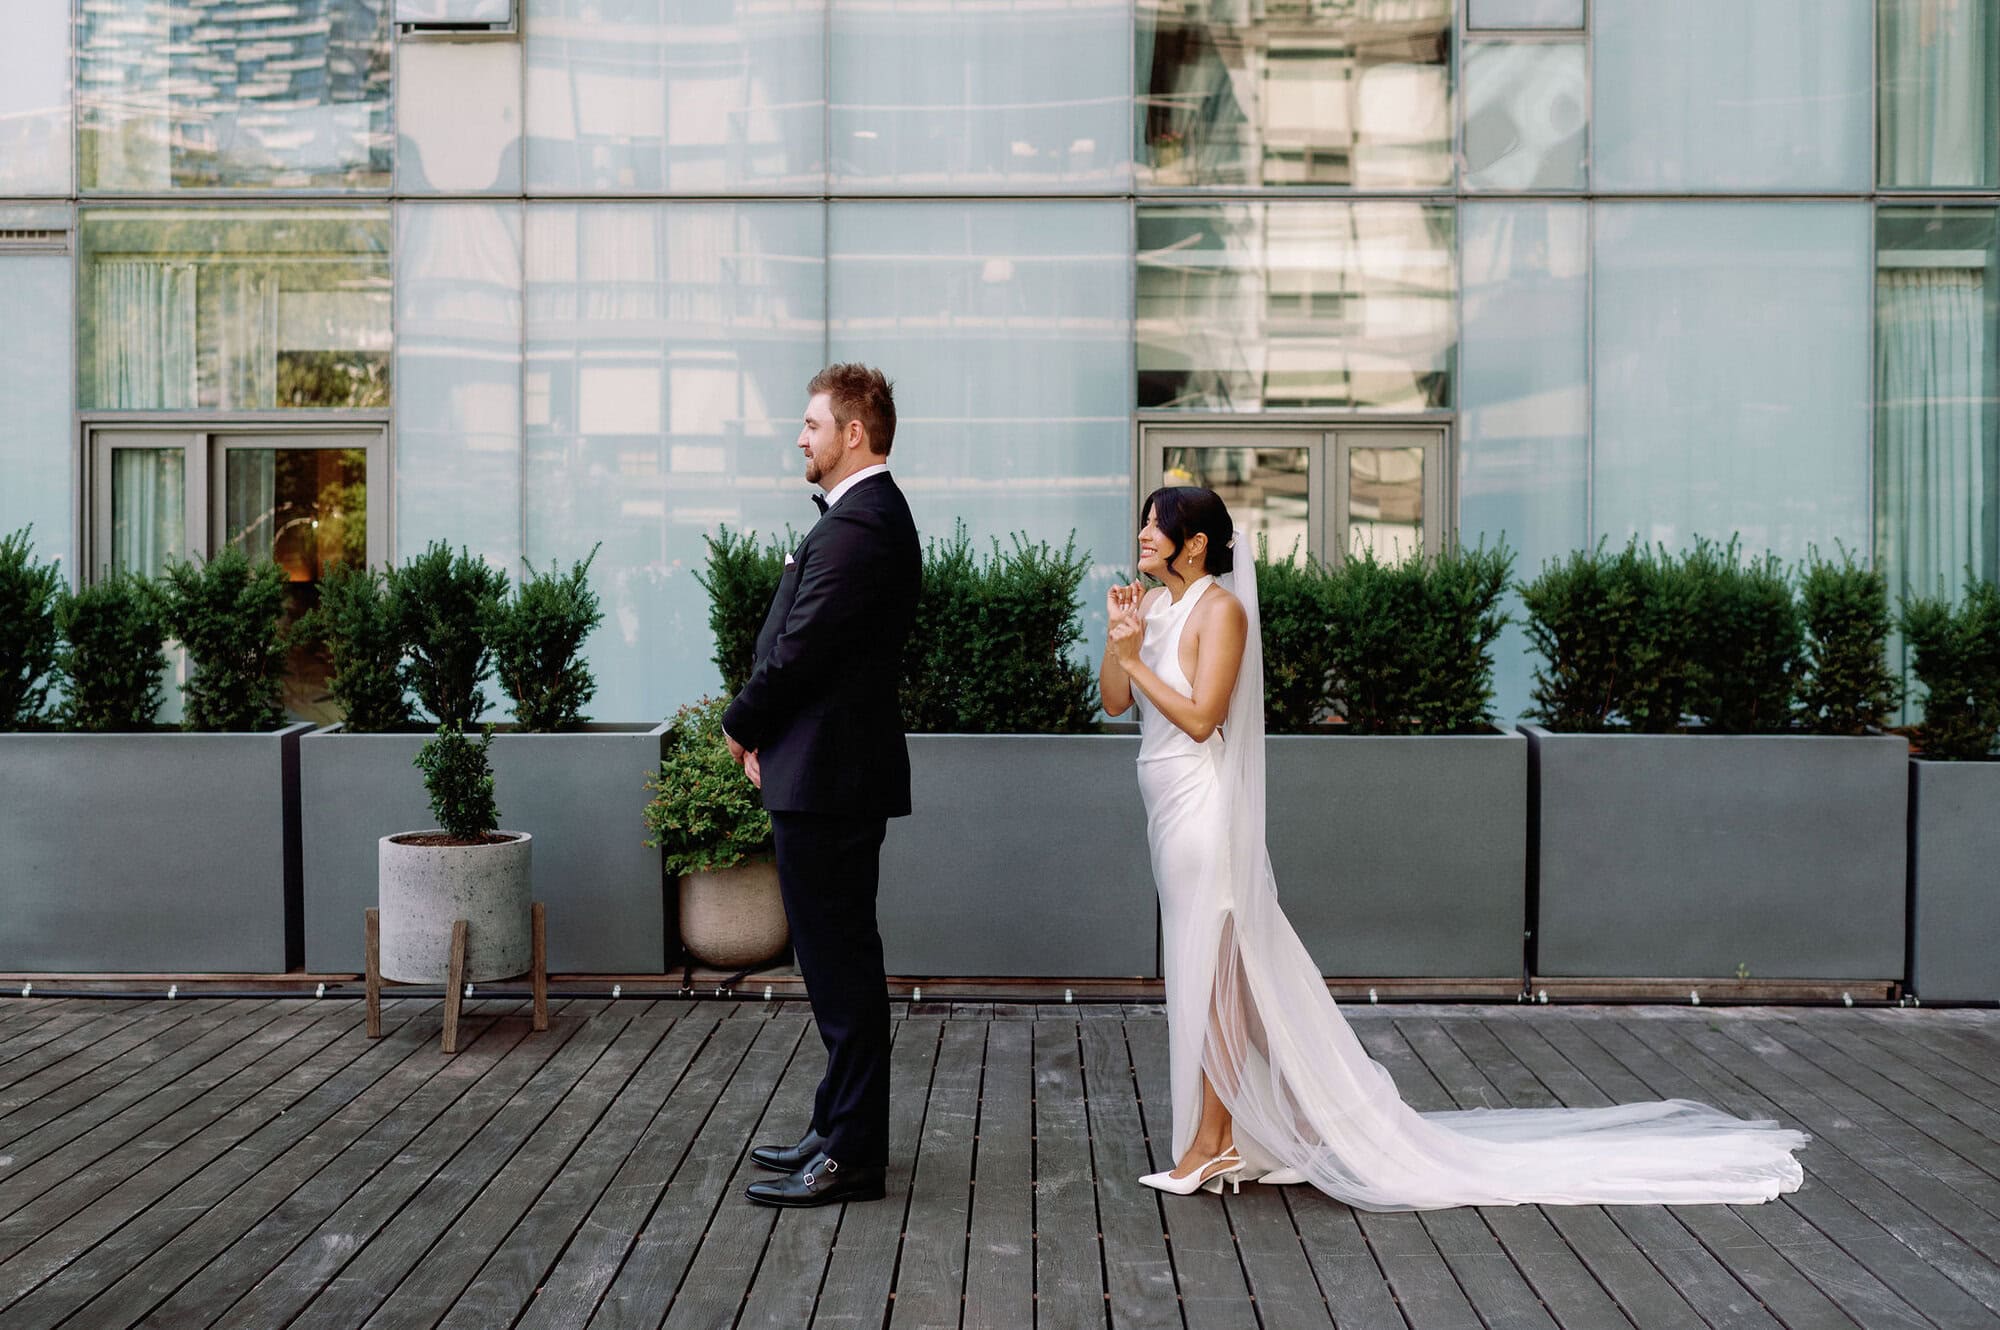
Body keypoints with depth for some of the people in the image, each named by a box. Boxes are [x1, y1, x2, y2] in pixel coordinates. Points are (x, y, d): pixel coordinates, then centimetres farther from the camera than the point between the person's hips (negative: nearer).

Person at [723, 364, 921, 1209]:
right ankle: (840, 1129, 28)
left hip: (827, 775, -11)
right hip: (838, 768, 11)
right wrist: (764, 733, 7)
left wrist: (741, 727, -4)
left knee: (840, 961, -4)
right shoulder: (874, 515, 16)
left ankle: (851, 1156, 5)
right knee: (839, 959, 17)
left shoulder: (857, 527, -18)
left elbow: (799, 649, -20)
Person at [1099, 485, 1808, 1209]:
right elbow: (1113, 703, 10)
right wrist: (1118, 636, -4)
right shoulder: (1153, 604, 13)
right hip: (1170, 815, 9)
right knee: (1205, 978, 12)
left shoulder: (1219, 608, -13)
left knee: (1212, 979, -1)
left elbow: (1200, 717, -21)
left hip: (1204, 814, -9)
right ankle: (1229, 1136, 21)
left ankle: (1212, 1142, 8)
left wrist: (1136, 660, -14)